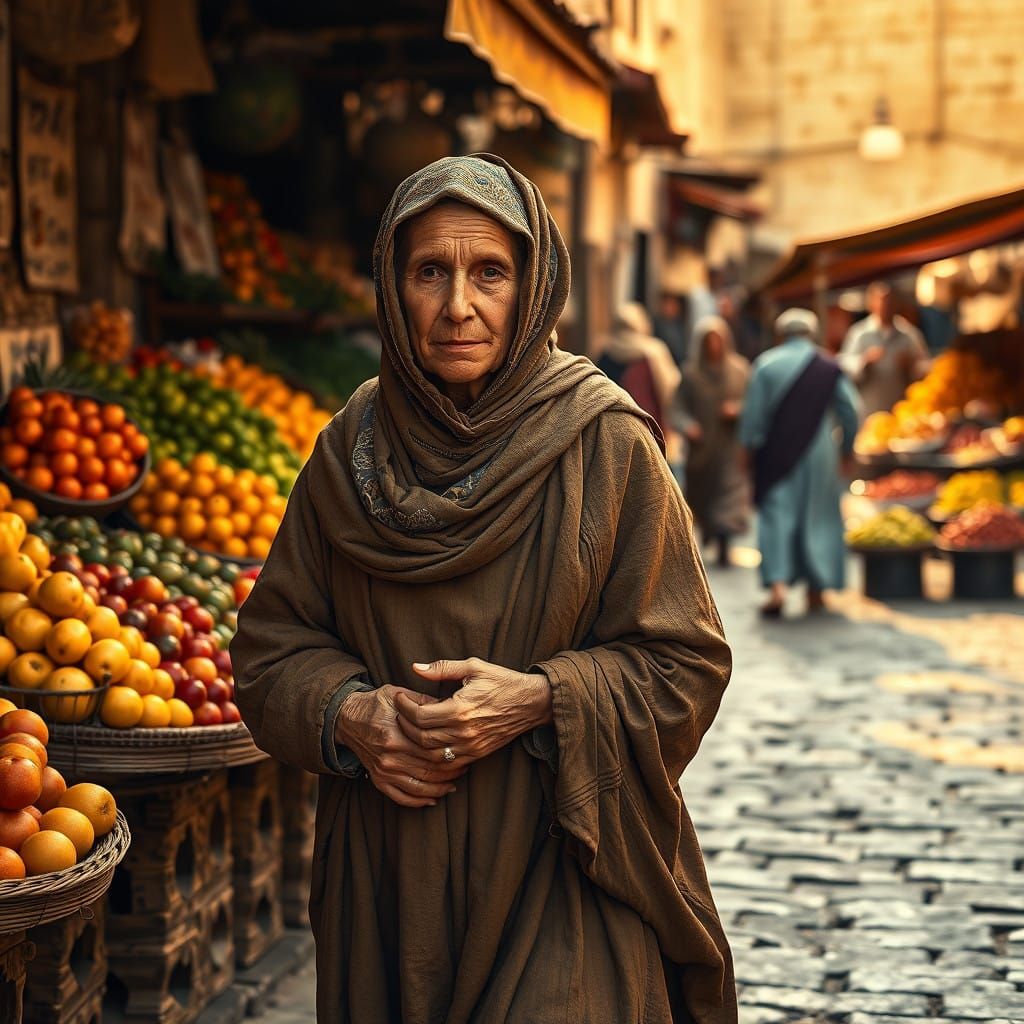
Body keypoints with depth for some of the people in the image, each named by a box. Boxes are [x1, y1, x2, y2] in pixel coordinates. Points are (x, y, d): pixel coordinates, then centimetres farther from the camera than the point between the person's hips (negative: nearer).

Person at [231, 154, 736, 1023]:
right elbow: (272, 642, 7)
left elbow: (685, 662, -5)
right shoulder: (351, 449, 3)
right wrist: (348, 713, -12)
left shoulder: (608, 446, -7)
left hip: (560, 870, -3)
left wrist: (538, 700, -19)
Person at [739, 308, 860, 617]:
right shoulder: (830, 368, 0)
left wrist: (748, 447, 3)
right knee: (818, 518, 11)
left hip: (777, 453, -1)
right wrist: (846, 448, 13)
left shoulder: (766, 364, -4)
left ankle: (778, 584, -15)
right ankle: (816, 588, 15)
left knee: (776, 514, 2)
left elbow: (753, 412, -5)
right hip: (818, 453, 1)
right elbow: (849, 412, 1)